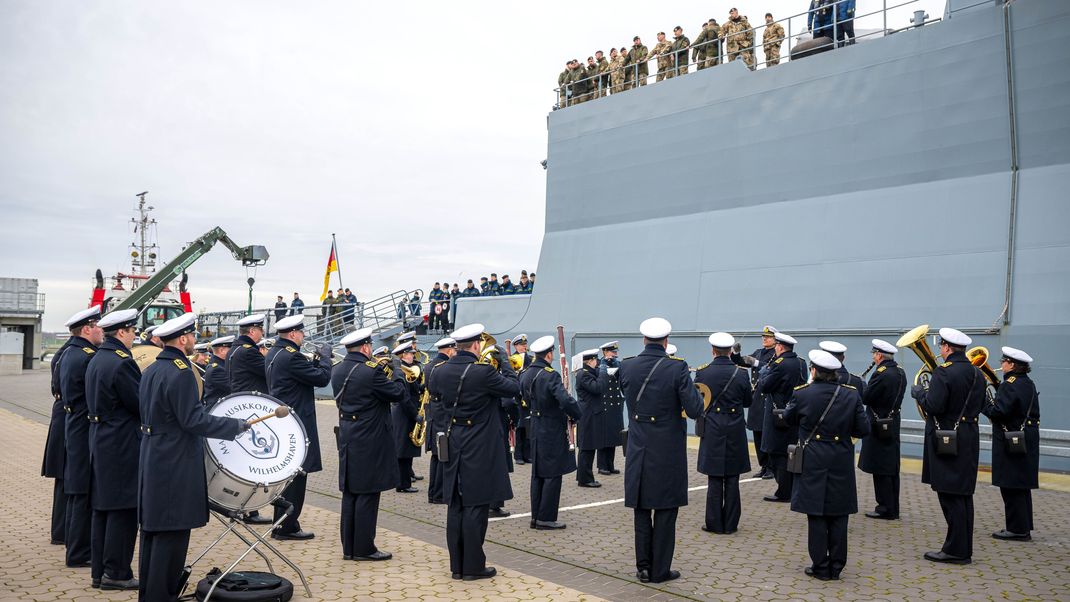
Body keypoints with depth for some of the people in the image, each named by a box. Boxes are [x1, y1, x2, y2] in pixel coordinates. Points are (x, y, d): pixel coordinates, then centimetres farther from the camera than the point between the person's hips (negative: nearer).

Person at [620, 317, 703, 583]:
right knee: (665, 510, 9)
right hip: (667, 451, -3)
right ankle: (660, 570, 16)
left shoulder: (626, 367, -4)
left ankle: (643, 567, 21)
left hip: (638, 449, 3)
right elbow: (694, 410, -15)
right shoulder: (677, 368, -15)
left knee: (641, 509, 15)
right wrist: (687, 383, 2)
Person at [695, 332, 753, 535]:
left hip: (712, 431, -1)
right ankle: (730, 523, 16)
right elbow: (748, 402, 4)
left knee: (714, 480, 7)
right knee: (732, 479, 9)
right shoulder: (741, 373, -7)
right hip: (735, 431, 1)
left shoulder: (702, 372, -9)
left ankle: (714, 523, 12)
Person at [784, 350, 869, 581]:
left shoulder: (802, 393, -11)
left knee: (816, 516, 6)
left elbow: (788, 419, 6)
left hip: (812, 463, -2)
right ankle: (836, 566, 19)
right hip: (841, 464, 2)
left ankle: (820, 567, 11)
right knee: (838, 517, 12)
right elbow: (863, 429, -2)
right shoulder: (851, 395, -5)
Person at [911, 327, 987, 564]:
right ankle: (964, 549, 20)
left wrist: (919, 392, -5)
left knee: (950, 495, -4)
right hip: (969, 437, 8)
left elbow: (933, 406, -22)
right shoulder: (977, 374, 10)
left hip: (947, 440, -8)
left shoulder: (944, 372, -17)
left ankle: (956, 550, 0)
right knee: (963, 495, 13)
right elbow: (979, 405, 16)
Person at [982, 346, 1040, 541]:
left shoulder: (1010, 385, -17)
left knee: (1011, 487, -3)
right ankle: (1024, 527, 24)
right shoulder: (1029, 384, 12)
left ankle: (1017, 529, 1)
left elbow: (999, 412, -25)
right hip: (1028, 440, 10)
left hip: (1012, 442, -10)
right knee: (1022, 485, 16)